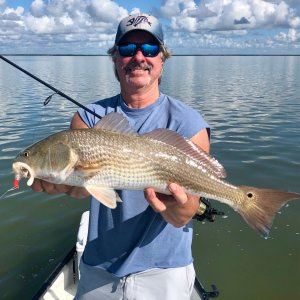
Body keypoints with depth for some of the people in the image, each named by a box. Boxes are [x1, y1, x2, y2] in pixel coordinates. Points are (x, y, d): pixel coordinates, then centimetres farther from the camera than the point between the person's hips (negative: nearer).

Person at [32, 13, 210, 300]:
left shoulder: (188, 123, -13)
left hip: (163, 273, -2)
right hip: (97, 270, 3)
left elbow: (182, 218, -18)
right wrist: (60, 178, -42)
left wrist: (176, 206, -41)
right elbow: (81, 186, -20)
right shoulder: (89, 117, -4)